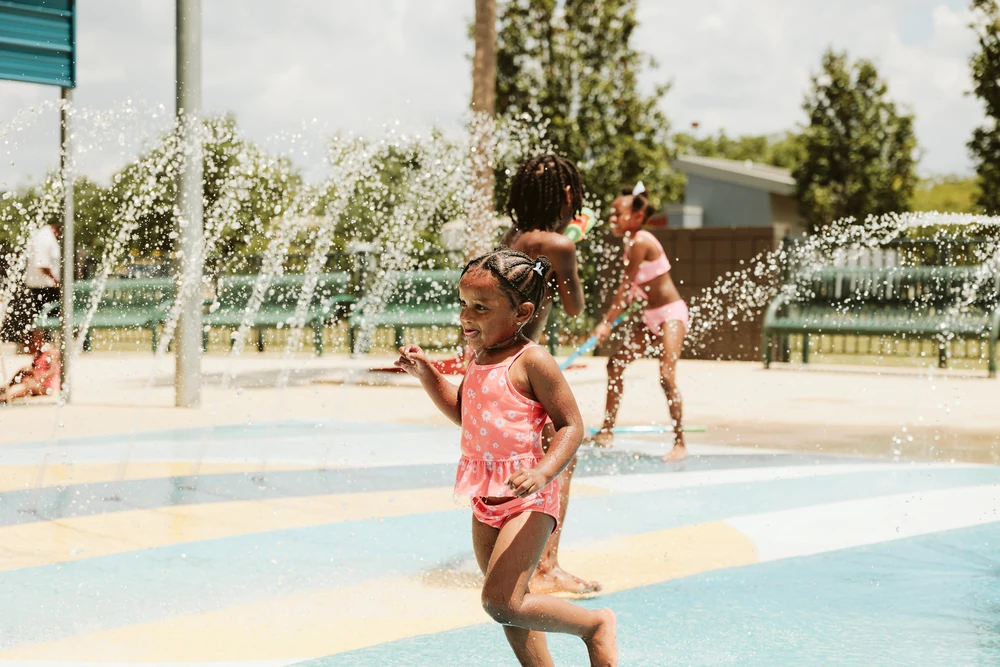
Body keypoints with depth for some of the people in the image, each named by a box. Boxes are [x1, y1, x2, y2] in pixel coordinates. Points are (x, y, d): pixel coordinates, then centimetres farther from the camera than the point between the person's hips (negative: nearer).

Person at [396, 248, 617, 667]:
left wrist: (543, 472, -30)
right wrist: (425, 373, 14)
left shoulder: (531, 361, -14)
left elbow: (571, 426, -14)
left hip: (526, 499, -8)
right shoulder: (478, 358, 11)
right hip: (485, 498, 8)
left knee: (501, 604, -16)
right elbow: (463, 414, 26)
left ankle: (595, 623, 5)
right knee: (509, 607, 13)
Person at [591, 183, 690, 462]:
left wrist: (608, 321, -17)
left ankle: (680, 443, -13)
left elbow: (627, 286, -20)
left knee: (667, 374, -18)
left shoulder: (640, 241, -20)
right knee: (616, 364, 11)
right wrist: (612, 320, 6)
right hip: (649, 315, 10)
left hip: (671, 313, -10)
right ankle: (607, 431, 22)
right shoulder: (631, 242, 7)